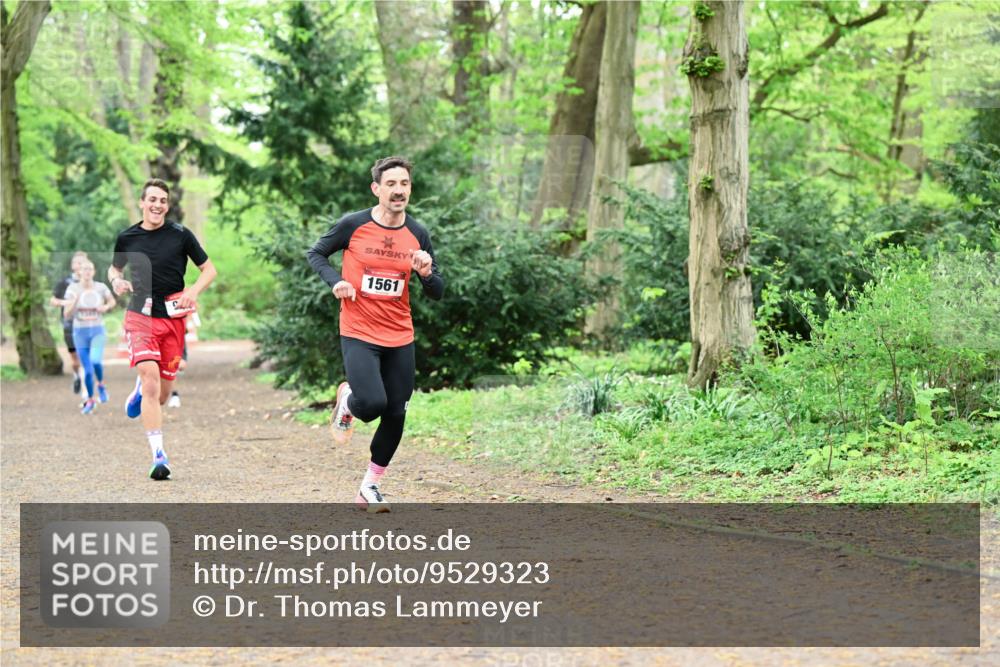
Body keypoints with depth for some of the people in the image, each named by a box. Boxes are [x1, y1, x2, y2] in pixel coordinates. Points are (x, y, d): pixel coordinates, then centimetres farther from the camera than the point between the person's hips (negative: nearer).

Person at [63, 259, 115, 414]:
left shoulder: (101, 287, -4)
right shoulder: (73, 289, -6)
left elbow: (112, 301, 15)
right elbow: (67, 314, -9)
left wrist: (105, 307, -7)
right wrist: (75, 301, -27)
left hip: (98, 331, -1)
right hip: (80, 332, 1)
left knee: (95, 361, -25)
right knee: (87, 369, 4)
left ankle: (101, 384, 6)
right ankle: (90, 400, 25)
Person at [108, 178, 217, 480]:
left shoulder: (180, 235, -1)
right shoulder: (127, 238, 4)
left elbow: (209, 269, 6)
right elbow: (115, 267, 22)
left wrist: (193, 291, -12)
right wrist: (116, 281, -1)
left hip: (173, 319, 1)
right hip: (140, 317, -1)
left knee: (161, 394, 6)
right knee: (150, 377, -21)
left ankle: (141, 390, 45)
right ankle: (158, 455, -19)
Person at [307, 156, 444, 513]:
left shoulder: (418, 235, 2)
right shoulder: (353, 225, -7)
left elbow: (438, 292, 7)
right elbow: (316, 253, 8)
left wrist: (426, 273, -15)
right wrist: (335, 281, -10)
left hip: (400, 338, 4)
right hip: (358, 334, -4)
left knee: (395, 415, 5)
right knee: (372, 404, -22)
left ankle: (370, 485, 23)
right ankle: (347, 400, 16)